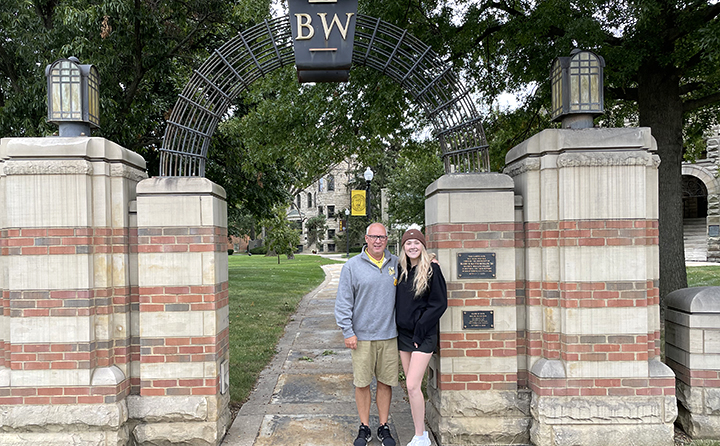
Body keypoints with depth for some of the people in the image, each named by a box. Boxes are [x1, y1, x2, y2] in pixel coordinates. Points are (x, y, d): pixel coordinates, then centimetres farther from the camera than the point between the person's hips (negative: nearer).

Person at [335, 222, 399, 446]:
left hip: (389, 335, 2)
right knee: (362, 383, 6)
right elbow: (343, 302, -2)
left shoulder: (396, 264, 6)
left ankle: (384, 427, 24)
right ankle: (364, 427, 22)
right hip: (362, 336, -2)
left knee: (386, 382, 9)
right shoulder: (352, 266, -2)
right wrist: (348, 331, -7)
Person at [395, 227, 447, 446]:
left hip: (423, 335, -6)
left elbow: (439, 303, -11)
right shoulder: (400, 269, 7)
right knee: (411, 385, 11)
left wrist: (420, 328, -13)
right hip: (403, 333, 6)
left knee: (412, 385, -10)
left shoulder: (431, 269, -10)